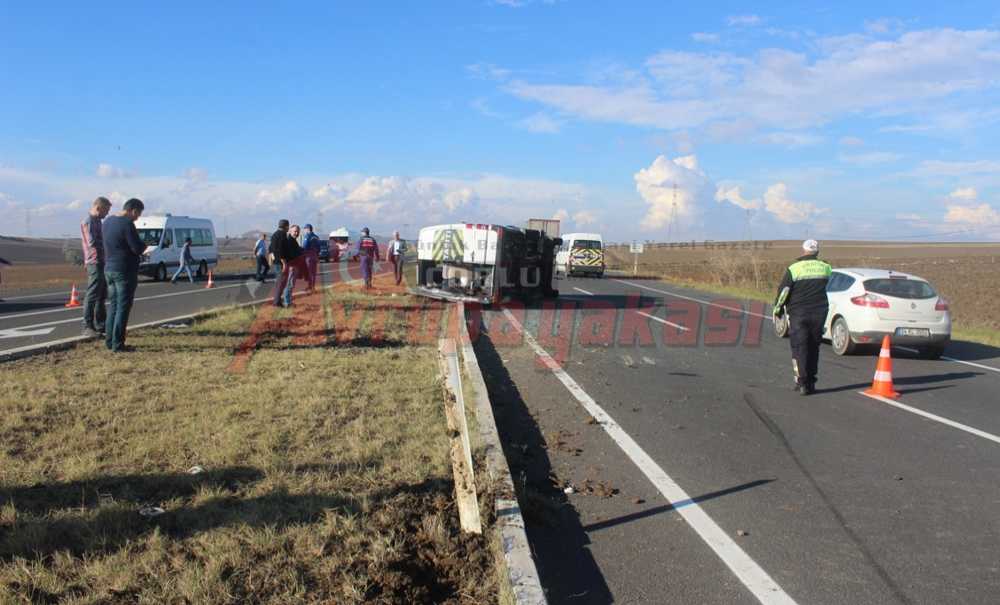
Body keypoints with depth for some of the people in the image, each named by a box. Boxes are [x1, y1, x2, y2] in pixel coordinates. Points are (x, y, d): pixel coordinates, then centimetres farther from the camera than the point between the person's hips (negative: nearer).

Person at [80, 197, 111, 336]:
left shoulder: (97, 221, 19)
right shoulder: (88, 222, -11)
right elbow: (92, 242, -21)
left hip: (102, 263, 10)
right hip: (95, 263, -10)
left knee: (101, 296, 15)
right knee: (92, 296, -7)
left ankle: (100, 325, 22)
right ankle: (88, 327, -4)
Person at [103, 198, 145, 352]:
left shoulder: (108, 221, 10)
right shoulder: (127, 224, -17)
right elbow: (138, 248, -20)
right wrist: (144, 245, 3)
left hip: (109, 269, 8)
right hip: (125, 271, -8)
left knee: (113, 305, 16)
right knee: (123, 308, -2)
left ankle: (109, 341, 19)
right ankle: (117, 344, -1)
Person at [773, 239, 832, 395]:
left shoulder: (793, 268, -9)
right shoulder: (825, 268, 5)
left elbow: (783, 291, -7)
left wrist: (777, 310, 4)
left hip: (798, 313, -4)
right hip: (819, 312, 4)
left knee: (799, 348, 0)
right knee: (813, 348, 13)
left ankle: (802, 382, -7)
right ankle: (811, 382, 16)